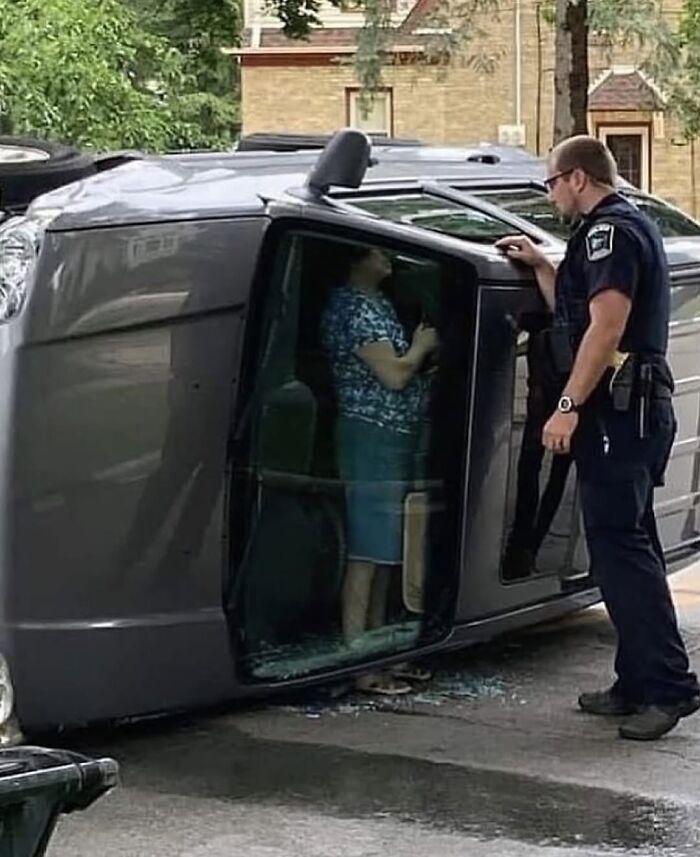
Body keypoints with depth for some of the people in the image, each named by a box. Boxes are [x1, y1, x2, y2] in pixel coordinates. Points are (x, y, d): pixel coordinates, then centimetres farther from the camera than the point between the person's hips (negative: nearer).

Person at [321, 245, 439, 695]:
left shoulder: (376, 303, 17)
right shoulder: (355, 307, -14)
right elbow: (394, 374, -19)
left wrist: (418, 347, 8)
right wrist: (423, 345, -3)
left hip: (394, 435, 10)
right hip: (372, 433, -10)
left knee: (385, 548, 14)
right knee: (368, 550, -9)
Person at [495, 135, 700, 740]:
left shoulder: (609, 229, -11)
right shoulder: (630, 226, 22)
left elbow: (606, 326, -21)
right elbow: (573, 315, 27)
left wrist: (569, 406, -22)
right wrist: (541, 267, 26)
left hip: (618, 411, -11)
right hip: (635, 411, 11)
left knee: (619, 544, -12)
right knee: (627, 544, 12)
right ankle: (640, 684, 16)